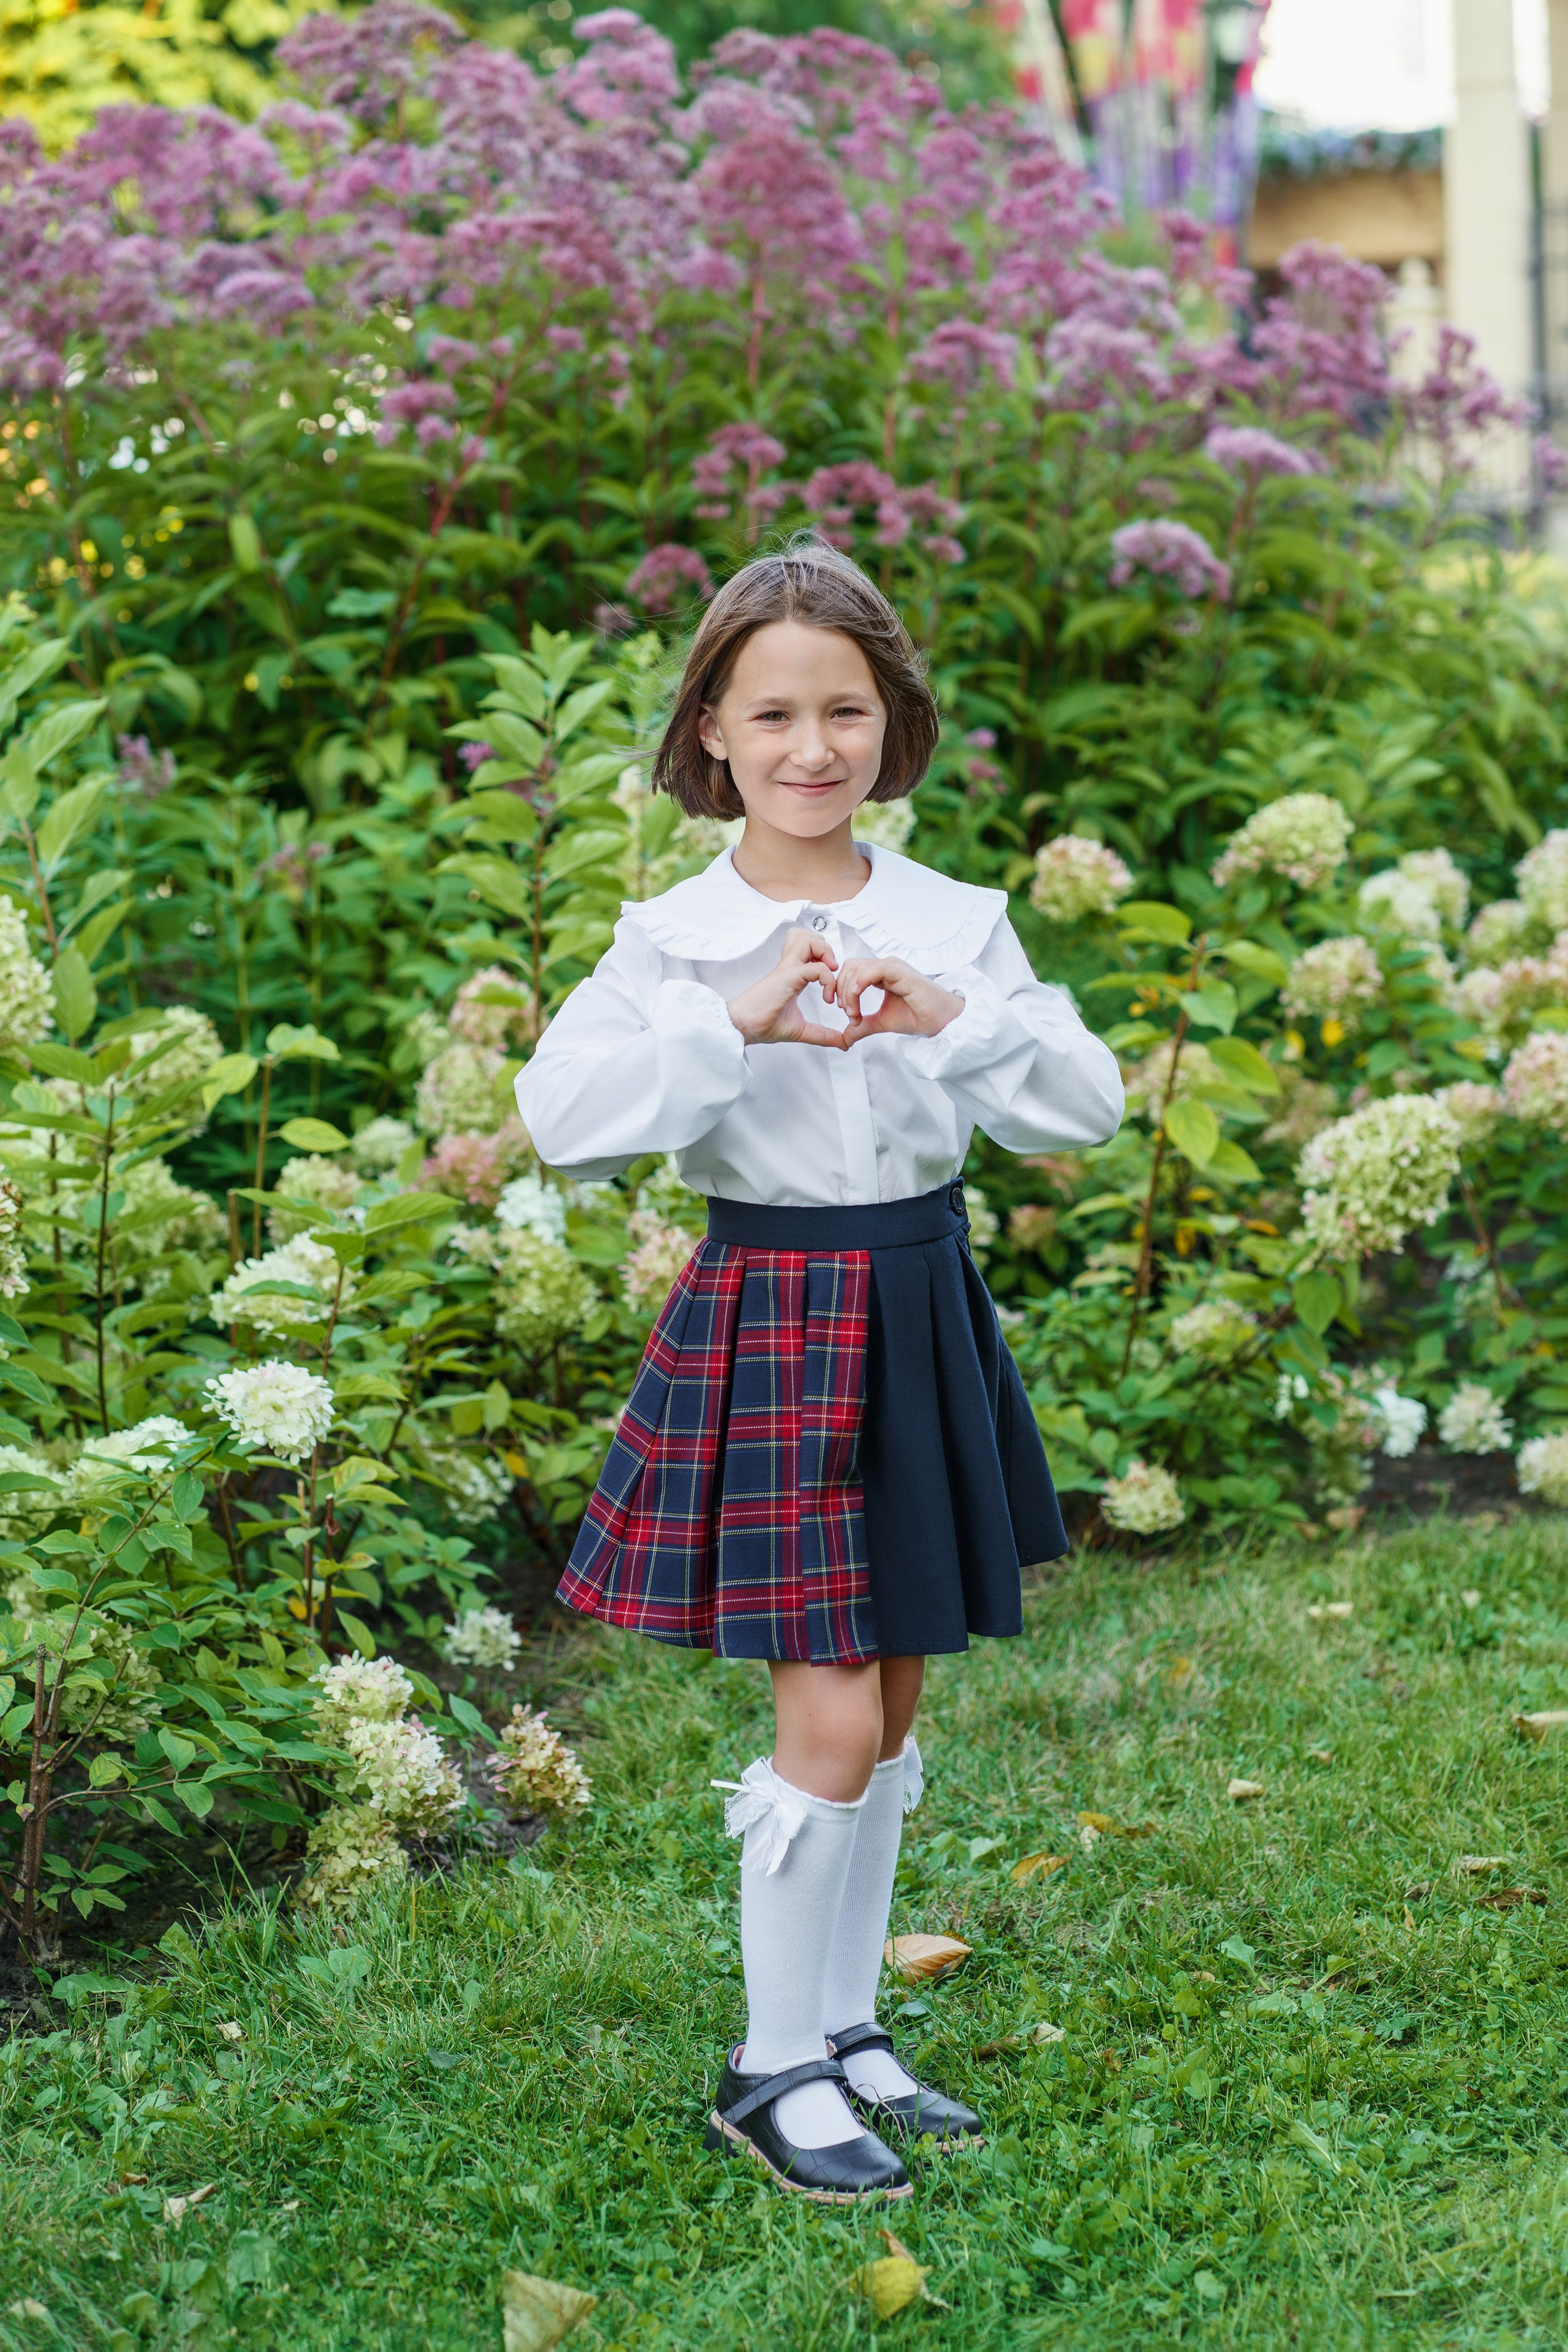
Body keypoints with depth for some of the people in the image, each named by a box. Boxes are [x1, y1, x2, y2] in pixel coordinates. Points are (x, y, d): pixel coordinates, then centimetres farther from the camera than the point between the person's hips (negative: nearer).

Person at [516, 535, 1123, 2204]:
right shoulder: (676, 937, -7)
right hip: (769, 1317, -4)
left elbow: (1088, 1106, -5)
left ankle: (846, 2031, 28)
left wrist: (951, 1018, -21)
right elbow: (560, 1115, -21)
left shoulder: (955, 926, 3)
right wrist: (738, 1024, -29)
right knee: (831, 1721, -8)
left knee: (891, 1708, 12)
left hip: (922, 1312, 5)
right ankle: (770, 2072, 9)